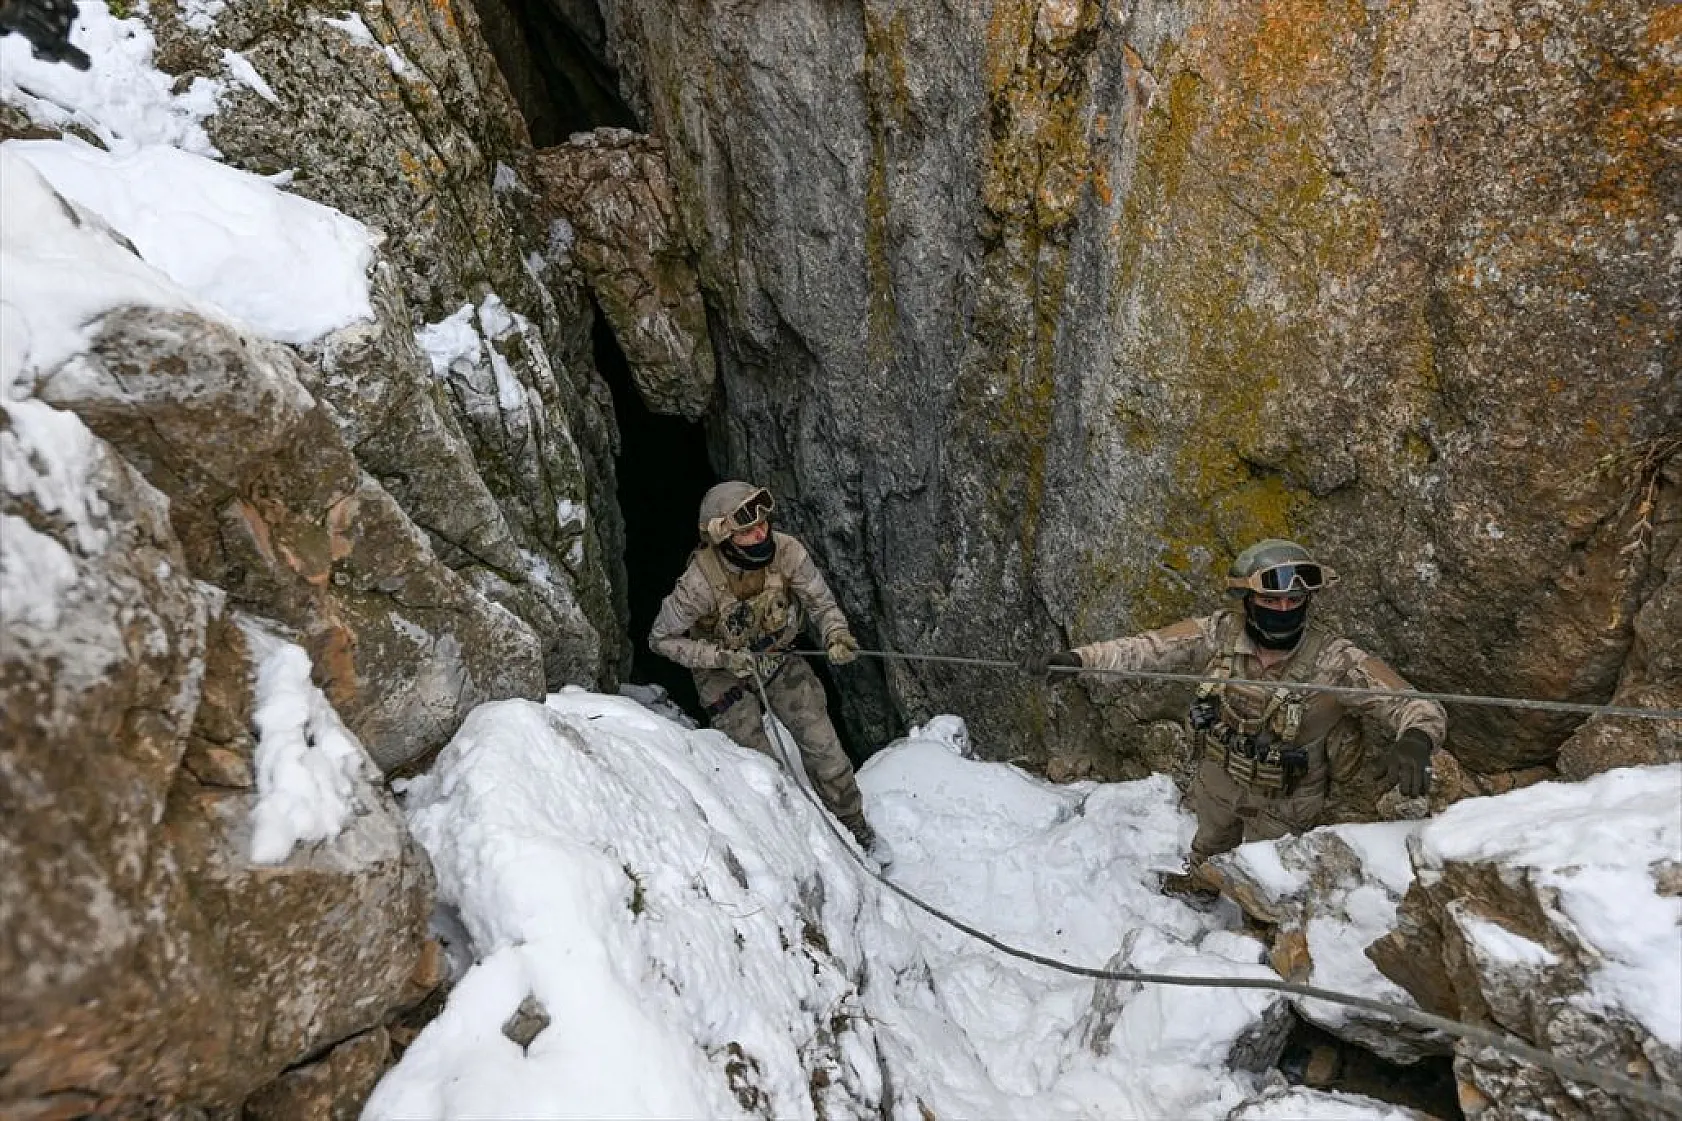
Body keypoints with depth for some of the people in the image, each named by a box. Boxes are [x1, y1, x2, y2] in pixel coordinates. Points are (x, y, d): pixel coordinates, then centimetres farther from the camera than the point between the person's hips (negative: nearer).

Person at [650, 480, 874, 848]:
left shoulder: (786, 551, -26)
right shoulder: (701, 581, -33)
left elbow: (821, 601, -12)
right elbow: (661, 639, -20)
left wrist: (835, 635, -34)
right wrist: (724, 657, -30)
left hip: (779, 658, 3)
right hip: (723, 670, -3)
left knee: (823, 745, 2)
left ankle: (852, 822, 25)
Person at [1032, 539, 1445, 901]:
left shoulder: (1336, 661, -32)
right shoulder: (1220, 632, -24)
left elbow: (1417, 707, -30)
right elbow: (1151, 648, -16)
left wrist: (1415, 740, -54)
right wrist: (1079, 658, -27)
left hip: (1283, 799, -3)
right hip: (1218, 776, 3)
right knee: (1212, 839, 34)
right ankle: (1201, 881, 67)